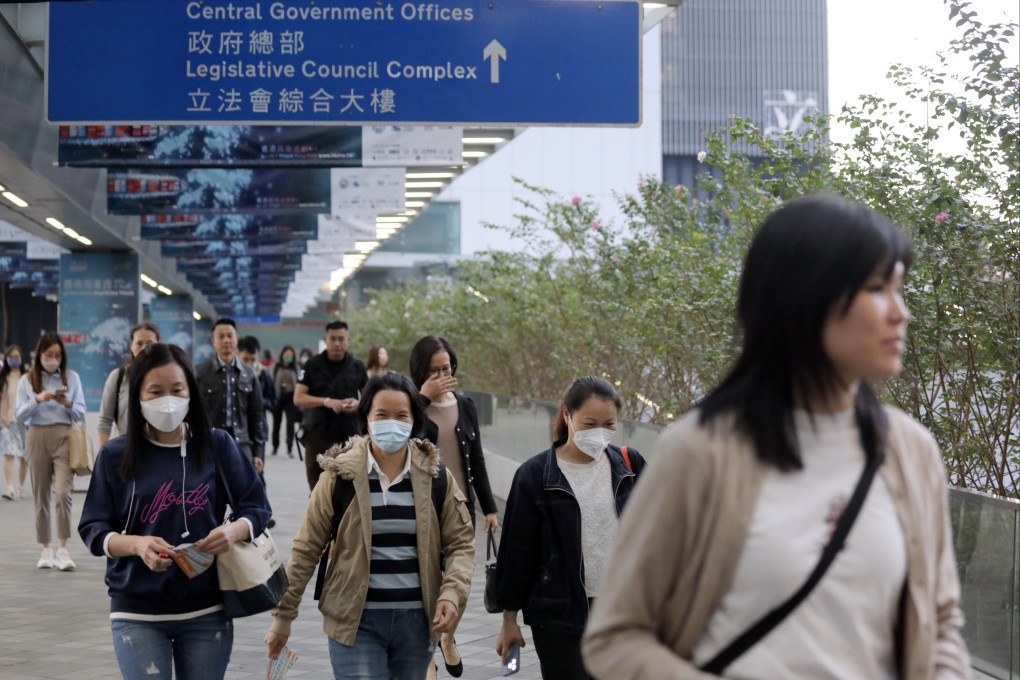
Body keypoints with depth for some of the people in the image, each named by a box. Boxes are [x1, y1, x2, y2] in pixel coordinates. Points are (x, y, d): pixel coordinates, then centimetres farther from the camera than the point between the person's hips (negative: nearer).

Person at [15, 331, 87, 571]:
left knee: (63, 492, -15)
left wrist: (68, 403, -15)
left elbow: (81, 413, 6)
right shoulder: (26, 380, 6)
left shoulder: (72, 377, 6)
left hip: (64, 437, -1)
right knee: (41, 496, 5)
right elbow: (19, 414, -1)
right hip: (37, 438, 1)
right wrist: (38, 399, -17)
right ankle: (46, 550, 12)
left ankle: (62, 549, -13)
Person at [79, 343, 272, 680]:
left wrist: (234, 530, -18)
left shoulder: (218, 446, 0)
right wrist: (137, 544, -22)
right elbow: (92, 529, -2)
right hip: (137, 614, -1)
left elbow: (257, 508, 5)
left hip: (207, 611, 1)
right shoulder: (115, 455, -1)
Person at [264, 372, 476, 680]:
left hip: (417, 620, 3)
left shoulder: (435, 476, 0)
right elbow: (306, 549, -1)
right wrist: (283, 614, 0)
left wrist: (452, 593, -13)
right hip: (356, 619, -3)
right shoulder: (340, 473, -6)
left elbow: (461, 543, 5)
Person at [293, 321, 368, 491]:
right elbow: (298, 398, -4)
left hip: (349, 435, 0)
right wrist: (326, 402, -19)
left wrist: (358, 404, -10)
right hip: (317, 434, 0)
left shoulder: (357, 367, 6)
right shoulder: (312, 365, 1)